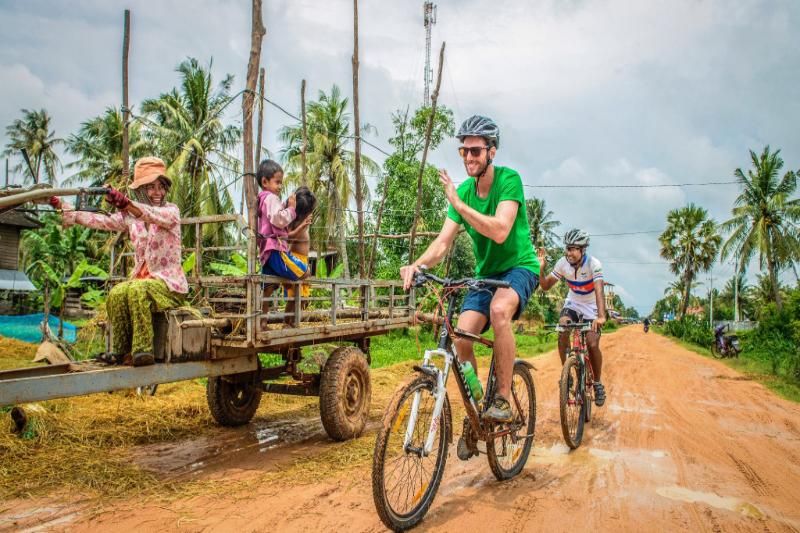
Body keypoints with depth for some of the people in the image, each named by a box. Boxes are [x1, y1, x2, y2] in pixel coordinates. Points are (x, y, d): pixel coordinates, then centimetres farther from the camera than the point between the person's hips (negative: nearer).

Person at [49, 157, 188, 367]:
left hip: (169, 283, -5)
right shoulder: (130, 216, 12)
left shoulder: (172, 211, -4)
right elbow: (101, 221, 1)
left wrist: (126, 203, -45)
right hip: (141, 278, 5)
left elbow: (155, 216, -27)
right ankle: (120, 350, -14)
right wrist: (63, 207, -11)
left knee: (137, 289, -34)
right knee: (117, 294, -26)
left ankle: (143, 350, -31)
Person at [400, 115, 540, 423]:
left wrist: (459, 204, -33)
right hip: (485, 273, 5)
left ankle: (503, 398, -22)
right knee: (461, 338, -13)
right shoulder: (462, 191, -2)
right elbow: (443, 241, -8)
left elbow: (500, 232, -29)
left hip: (519, 266, -5)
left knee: (499, 309, -37)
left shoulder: (509, 179, -16)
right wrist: (417, 264, -28)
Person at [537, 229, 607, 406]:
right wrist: (540, 269, -28)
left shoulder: (593, 264, -27)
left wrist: (601, 316, -54)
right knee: (562, 334, -25)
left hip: (591, 308, -3)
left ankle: (597, 383, 8)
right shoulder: (562, 263, -16)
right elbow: (546, 286, -10)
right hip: (572, 304, 3)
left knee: (592, 345, -16)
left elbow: (599, 291, -40)